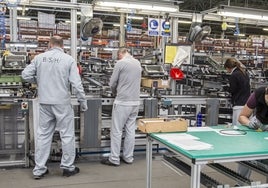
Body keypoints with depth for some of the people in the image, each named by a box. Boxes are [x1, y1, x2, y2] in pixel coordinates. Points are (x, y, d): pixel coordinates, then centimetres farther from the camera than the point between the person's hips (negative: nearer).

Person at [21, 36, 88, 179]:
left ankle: (39, 169, 17)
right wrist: (83, 101, -1)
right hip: (62, 103, -3)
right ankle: (67, 167, 18)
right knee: (67, 134, 9)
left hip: (44, 102, 3)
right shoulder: (69, 59, -5)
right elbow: (76, 83, -9)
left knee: (43, 134, 11)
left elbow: (25, 75, 2)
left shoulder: (39, 57, 2)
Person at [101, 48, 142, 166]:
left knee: (116, 131, 1)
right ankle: (128, 157, 18)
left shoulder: (120, 63, -8)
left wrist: (115, 93, 17)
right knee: (130, 130, 11)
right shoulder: (138, 63, 11)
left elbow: (112, 83, -4)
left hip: (122, 102, -6)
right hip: (135, 102, 6)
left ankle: (114, 159, 6)